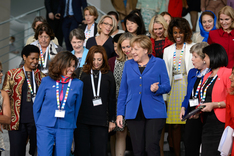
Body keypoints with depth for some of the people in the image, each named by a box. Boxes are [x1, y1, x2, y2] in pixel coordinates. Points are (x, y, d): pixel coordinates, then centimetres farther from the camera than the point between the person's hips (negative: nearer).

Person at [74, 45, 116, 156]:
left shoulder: (108, 76, 10)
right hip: (81, 119, 0)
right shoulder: (81, 73, 5)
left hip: (101, 121, 1)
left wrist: (112, 120, 12)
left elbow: (112, 99, 14)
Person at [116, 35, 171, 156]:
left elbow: (167, 86, 4)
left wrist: (157, 88, -19)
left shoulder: (159, 63, 5)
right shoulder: (128, 65, 13)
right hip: (133, 113, 3)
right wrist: (120, 113, 9)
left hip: (154, 113, -3)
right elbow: (123, 91, 14)